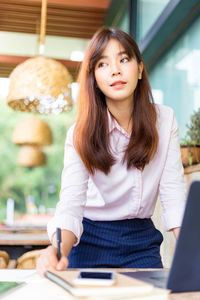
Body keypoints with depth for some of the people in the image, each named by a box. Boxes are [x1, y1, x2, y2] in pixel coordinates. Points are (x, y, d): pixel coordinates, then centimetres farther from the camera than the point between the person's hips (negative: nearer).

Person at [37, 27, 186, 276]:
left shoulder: (164, 120, -6)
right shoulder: (81, 134, -13)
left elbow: (173, 190, -7)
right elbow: (71, 203, -21)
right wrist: (59, 249, -42)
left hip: (143, 239, 2)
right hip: (92, 239, -2)